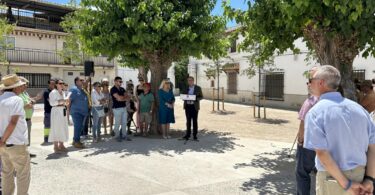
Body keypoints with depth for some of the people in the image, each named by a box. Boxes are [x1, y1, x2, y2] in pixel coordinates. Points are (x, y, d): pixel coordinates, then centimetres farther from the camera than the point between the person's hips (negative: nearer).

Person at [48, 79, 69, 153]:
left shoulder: (63, 92, 16)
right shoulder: (53, 92, -7)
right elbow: (52, 103, -16)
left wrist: (66, 102, 4)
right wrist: (61, 101, -21)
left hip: (63, 111, 8)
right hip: (56, 111, -8)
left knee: (63, 128, 9)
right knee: (56, 128, -5)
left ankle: (61, 145, 18)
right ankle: (56, 146, 3)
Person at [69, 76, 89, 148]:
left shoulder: (83, 90, 17)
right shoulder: (74, 89, -7)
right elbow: (69, 100, -12)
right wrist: (68, 110, -15)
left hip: (83, 112, 8)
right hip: (76, 112, -8)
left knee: (80, 127, 12)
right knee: (78, 126, -9)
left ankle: (76, 140, 23)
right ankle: (76, 141, -1)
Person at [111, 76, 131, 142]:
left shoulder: (122, 89, 15)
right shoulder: (113, 89, -7)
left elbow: (127, 97, 8)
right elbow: (118, 97, -18)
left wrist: (122, 98, -11)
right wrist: (124, 97, -1)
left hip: (124, 107, 7)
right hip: (117, 108, -7)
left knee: (124, 122, 9)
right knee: (117, 123, 0)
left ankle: (124, 135, 18)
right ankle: (117, 136, 12)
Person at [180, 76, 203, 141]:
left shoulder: (198, 88, 1)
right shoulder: (186, 88, 10)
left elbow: (201, 97, 1)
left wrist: (196, 99, -17)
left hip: (194, 106, -2)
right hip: (187, 106, 3)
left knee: (195, 121, 2)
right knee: (188, 121, 6)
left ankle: (195, 135, 9)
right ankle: (188, 134, 13)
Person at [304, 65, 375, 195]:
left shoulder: (315, 112, -15)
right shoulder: (358, 108, 2)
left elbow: (322, 153, -21)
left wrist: (346, 184, -14)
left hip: (333, 178, -5)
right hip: (361, 176, 6)